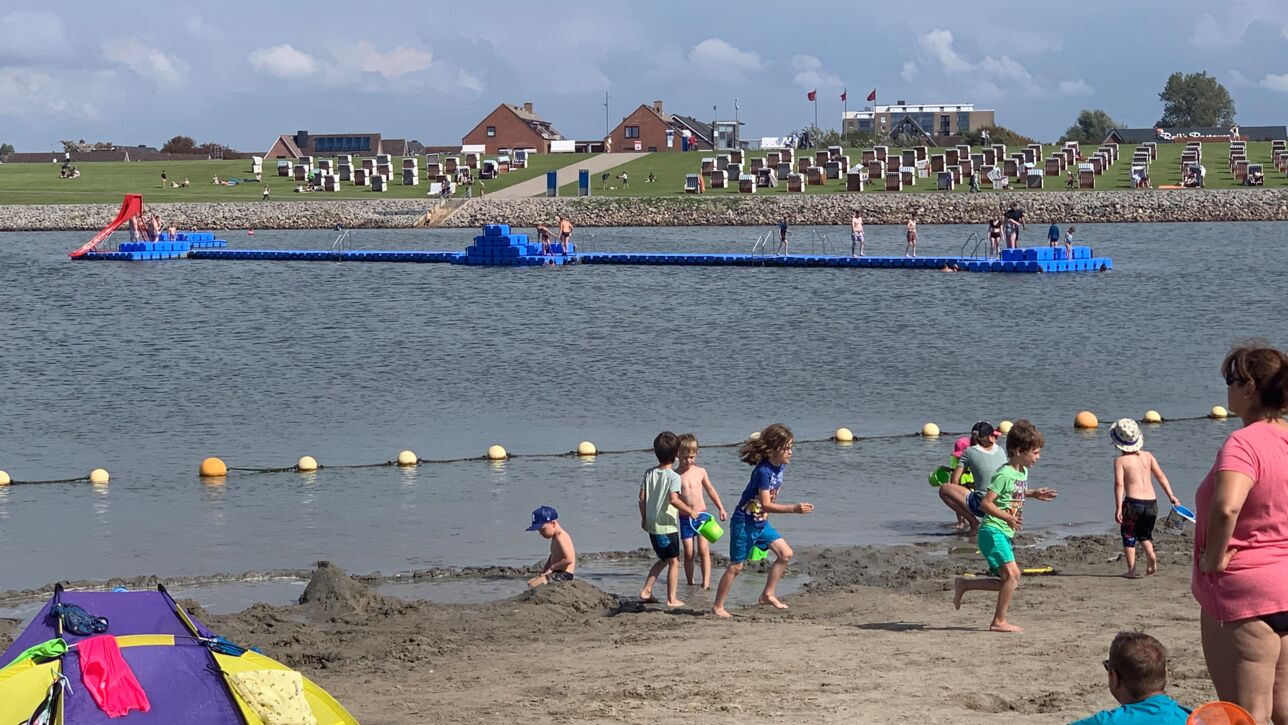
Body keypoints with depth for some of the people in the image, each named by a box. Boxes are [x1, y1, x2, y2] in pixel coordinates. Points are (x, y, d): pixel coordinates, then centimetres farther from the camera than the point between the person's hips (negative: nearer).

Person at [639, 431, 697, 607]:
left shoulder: (649, 473, 4)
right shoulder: (673, 477, -15)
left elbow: (642, 497, 5)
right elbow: (674, 499, -27)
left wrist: (644, 518, 16)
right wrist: (690, 512, -15)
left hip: (651, 525, 7)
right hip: (667, 526, -7)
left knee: (663, 559, 22)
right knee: (674, 562, 6)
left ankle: (646, 591, 18)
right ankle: (672, 598, 6)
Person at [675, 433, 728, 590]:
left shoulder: (700, 472, 2)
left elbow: (710, 489, 16)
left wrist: (721, 508, 18)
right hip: (685, 518, -1)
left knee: (703, 550, -7)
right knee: (689, 553, 1)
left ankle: (706, 583, -7)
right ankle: (689, 583, 12)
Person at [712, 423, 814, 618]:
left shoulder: (780, 466, 1)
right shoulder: (763, 471, -25)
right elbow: (766, 505, -28)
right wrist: (794, 509, -33)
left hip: (761, 522, 8)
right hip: (744, 522, -8)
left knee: (785, 553, 1)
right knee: (736, 566, -2)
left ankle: (768, 594, 10)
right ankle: (718, 606, 9)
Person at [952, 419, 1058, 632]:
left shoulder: (1023, 473, 12)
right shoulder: (1005, 475, -17)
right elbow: (986, 503, -21)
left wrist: (1034, 494, 19)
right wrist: (1008, 517, -30)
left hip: (1005, 534, 10)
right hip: (993, 532, -10)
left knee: (1007, 580, 9)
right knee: (1012, 574, -17)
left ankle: (964, 585, 21)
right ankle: (999, 621, -9)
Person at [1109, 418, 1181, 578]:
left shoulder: (1120, 460, -4)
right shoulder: (1147, 456, 9)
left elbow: (1119, 484, -12)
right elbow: (1161, 476, 7)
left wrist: (1118, 507, -15)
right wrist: (1171, 496, 10)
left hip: (1133, 502, -4)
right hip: (1151, 502, 4)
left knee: (1128, 536, 11)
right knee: (1145, 534, 25)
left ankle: (1131, 570, 6)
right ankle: (1150, 555, -2)